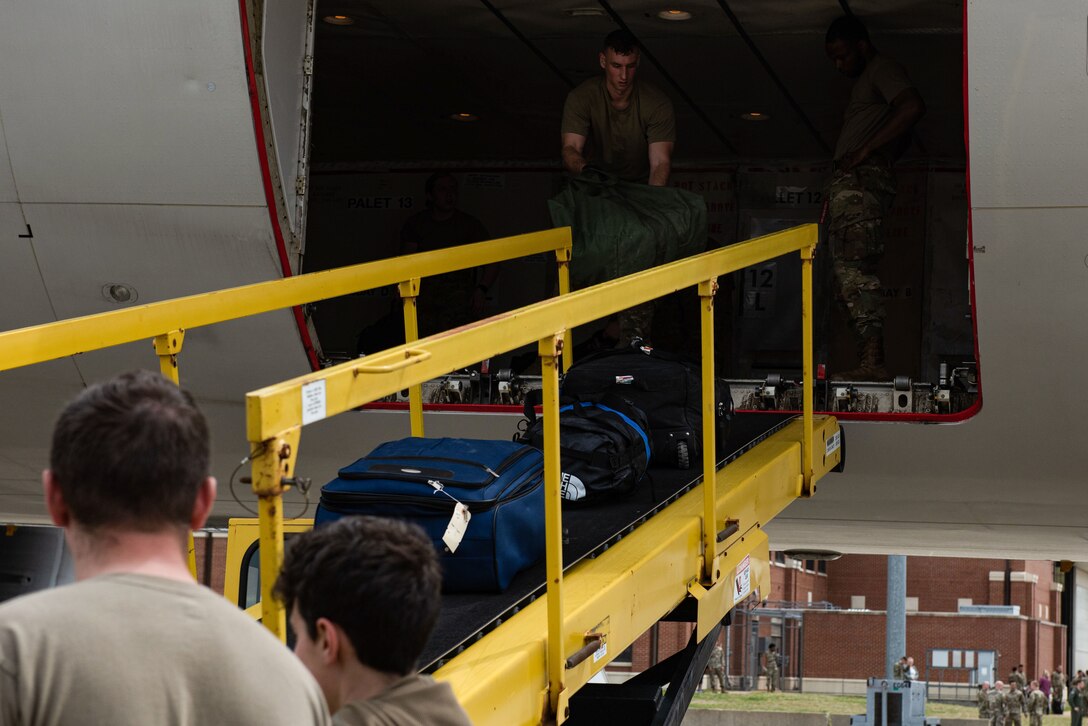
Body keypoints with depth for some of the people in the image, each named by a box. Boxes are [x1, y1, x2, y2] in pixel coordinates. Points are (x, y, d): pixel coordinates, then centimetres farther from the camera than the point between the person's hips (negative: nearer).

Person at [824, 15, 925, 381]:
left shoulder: (882, 69, 0)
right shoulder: (863, 81, 30)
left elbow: (912, 107, -19)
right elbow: (901, 140, 34)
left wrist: (865, 151, -18)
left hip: (862, 181, -11)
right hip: (849, 185, 11)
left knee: (854, 271, -21)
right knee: (848, 272, 3)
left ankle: (872, 361, -30)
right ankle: (868, 360, -1)